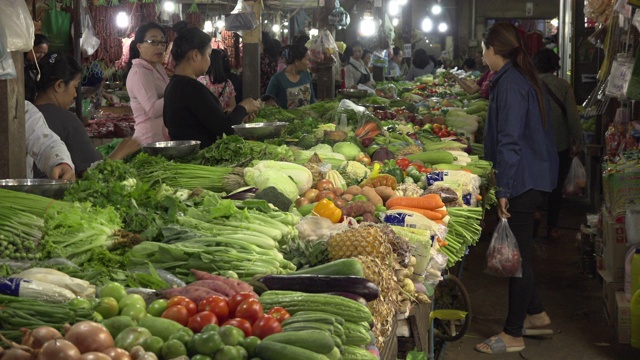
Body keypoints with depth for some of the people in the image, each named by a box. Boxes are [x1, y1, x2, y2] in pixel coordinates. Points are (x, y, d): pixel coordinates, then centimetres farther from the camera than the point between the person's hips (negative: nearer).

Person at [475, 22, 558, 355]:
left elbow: (510, 141, -22)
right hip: (534, 179, 10)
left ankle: (513, 335, 6)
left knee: (517, 254, -3)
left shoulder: (509, 85, -18)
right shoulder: (523, 78, 14)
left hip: (522, 182, -10)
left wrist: (504, 189, -21)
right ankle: (536, 315, 29)